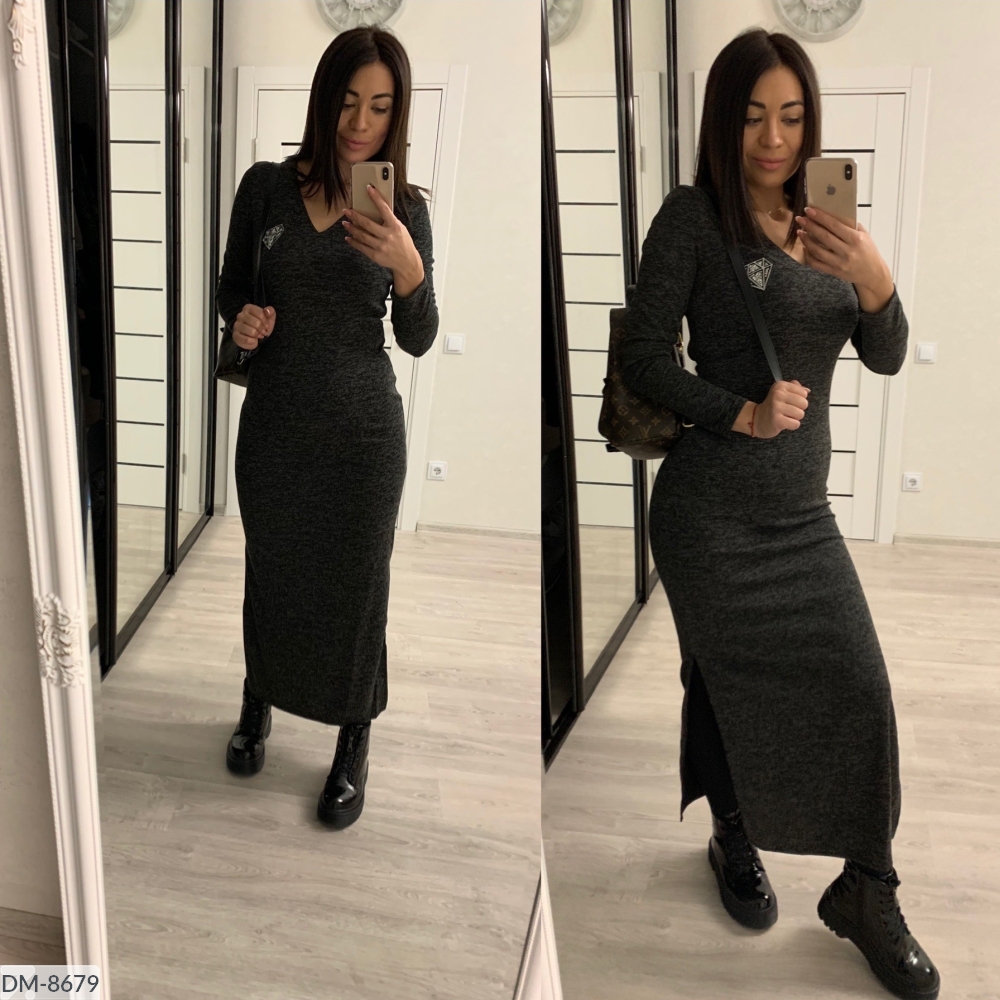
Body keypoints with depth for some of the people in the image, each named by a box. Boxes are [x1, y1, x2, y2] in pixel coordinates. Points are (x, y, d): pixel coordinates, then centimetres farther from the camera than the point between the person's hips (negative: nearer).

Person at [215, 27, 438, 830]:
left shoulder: (405, 209, -5)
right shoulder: (266, 186, -3)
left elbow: (419, 342, -6)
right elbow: (233, 285, 9)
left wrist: (408, 267, -24)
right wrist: (241, 318, -14)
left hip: (363, 429, -1)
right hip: (273, 421, 1)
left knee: (356, 584, 8)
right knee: (270, 572, 16)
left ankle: (354, 746, 27)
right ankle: (259, 704, 42)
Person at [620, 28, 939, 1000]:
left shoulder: (823, 223, 8)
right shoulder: (694, 215, -8)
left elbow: (886, 359, 0)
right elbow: (643, 359, -11)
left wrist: (876, 282, -19)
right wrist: (743, 414, -19)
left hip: (804, 509, 5)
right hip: (711, 509, -5)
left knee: (859, 688, 2)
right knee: (730, 690, 10)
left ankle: (865, 894, 20)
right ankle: (735, 843, 37)